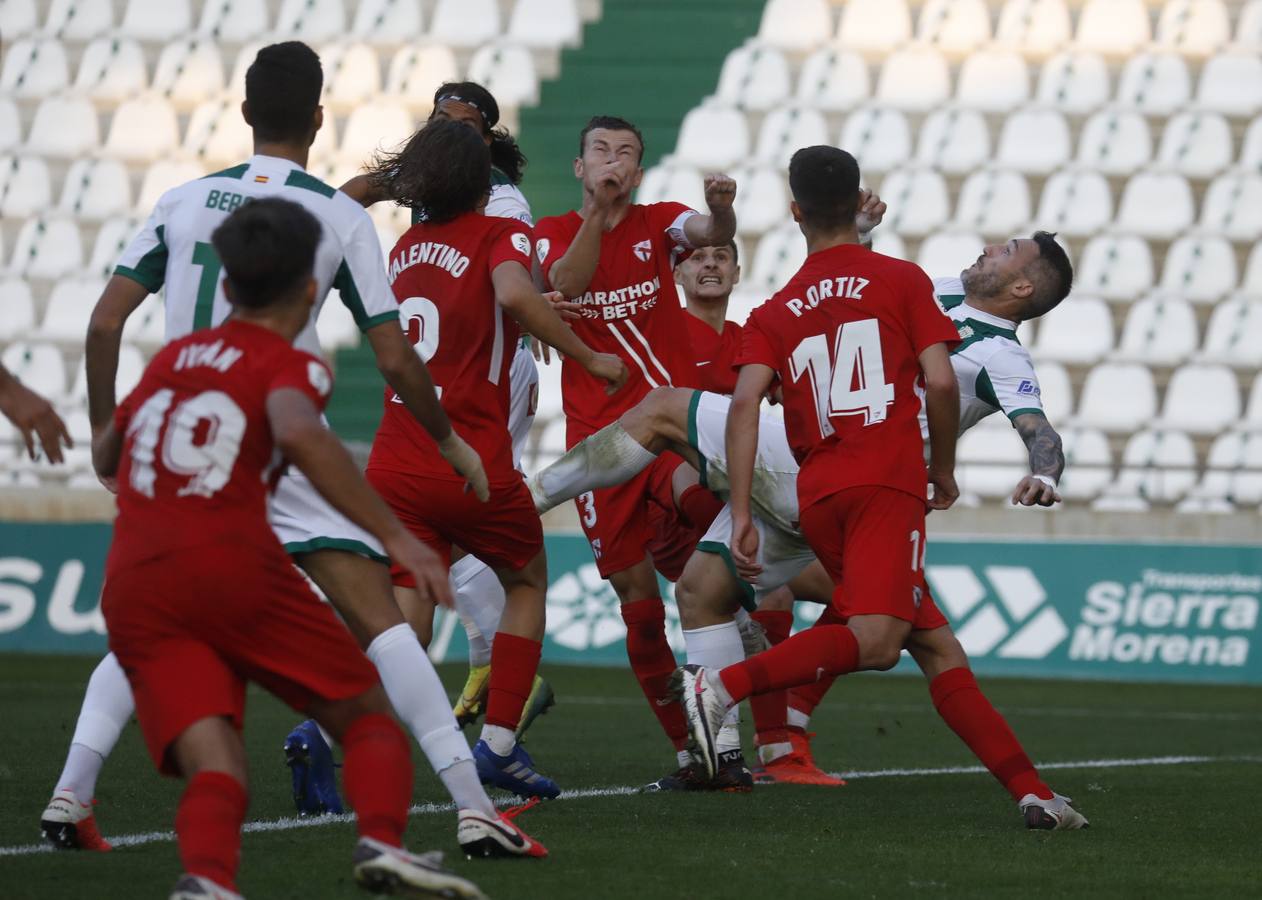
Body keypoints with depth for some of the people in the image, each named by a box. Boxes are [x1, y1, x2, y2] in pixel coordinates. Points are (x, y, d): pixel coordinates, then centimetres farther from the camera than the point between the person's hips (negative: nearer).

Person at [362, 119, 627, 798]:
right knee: (526, 583, 22)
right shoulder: (500, 235, -3)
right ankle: (498, 743, 16)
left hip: (394, 466, 4)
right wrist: (588, 358, -16)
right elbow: (514, 292, -25)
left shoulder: (406, 247, 15)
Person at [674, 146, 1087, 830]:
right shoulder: (901, 281, 8)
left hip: (817, 495, 5)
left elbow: (745, 404, -1)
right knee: (875, 641, -20)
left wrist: (741, 514, -5)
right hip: (888, 484, -5)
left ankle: (1031, 791, 3)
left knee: (936, 647, 8)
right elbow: (940, 382, -3)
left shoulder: (774, 315, 15)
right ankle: (723, 684, -36)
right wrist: (944, 472, 12)